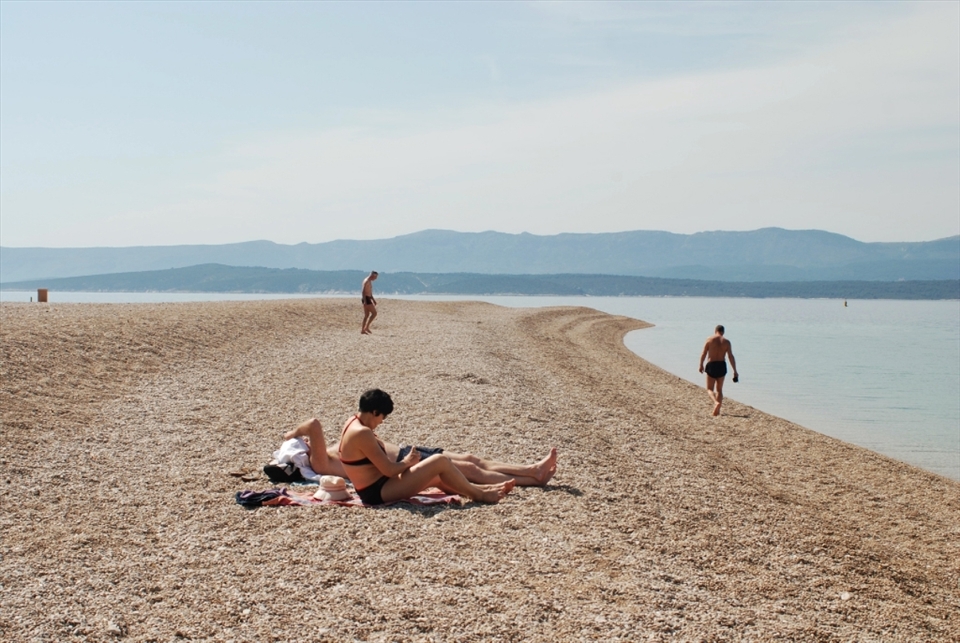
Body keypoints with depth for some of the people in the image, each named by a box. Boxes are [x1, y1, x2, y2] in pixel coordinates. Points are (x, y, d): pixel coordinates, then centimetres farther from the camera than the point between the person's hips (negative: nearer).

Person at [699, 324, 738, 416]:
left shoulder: (710, 339, -3)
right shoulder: (726, 341, 1)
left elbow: (703, 354, -3)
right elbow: (731, 357, -2)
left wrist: (701, 365, 11)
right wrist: (735, 371, 2)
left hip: (711, 365, -2)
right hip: (722, 366, 2)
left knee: (710, 389, 6)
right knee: (719, 389, 16)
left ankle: (716, 402, -23)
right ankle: (717, 410, 9)